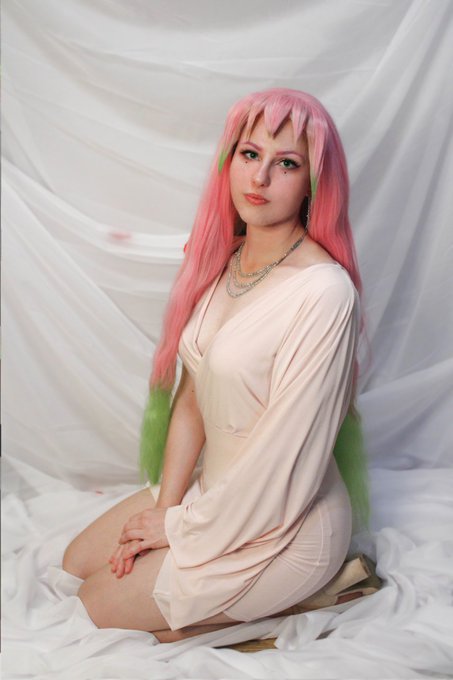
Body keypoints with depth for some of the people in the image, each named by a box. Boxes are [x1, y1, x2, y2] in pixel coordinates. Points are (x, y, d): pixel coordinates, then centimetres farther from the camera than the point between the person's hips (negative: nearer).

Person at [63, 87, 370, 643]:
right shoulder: (223, 259, -1)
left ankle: (289, 598, 4)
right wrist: (166, 505, -6)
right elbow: (192, 395, 2)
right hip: (215, 489, 8)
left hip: (285, 527, -8)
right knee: (77, 561, 14)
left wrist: (182, 528, -12)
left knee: (99, 606, -1)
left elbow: (284, 456, -24)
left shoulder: (324, 292, -27)